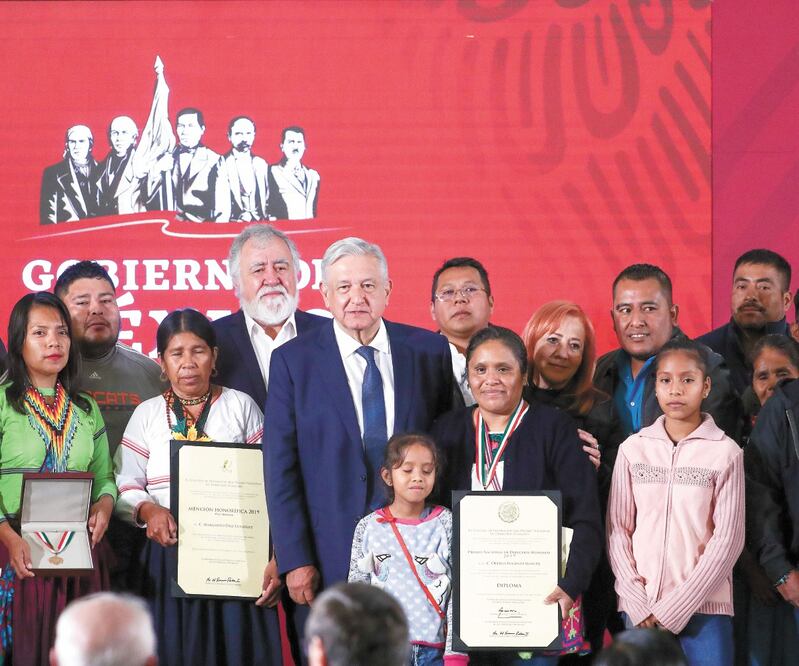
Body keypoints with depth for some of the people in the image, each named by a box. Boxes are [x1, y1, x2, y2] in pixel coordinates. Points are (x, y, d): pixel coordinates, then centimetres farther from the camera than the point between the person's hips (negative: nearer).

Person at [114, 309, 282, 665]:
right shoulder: (147, 414, 10)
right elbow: (124, 487, 7)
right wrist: (147, 509, -15)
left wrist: (274, 559, -4)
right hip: (169, 559, 1)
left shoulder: (241, 406, 6)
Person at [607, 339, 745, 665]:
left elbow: (727, 540, -4)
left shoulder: (725, 453, -1)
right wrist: (638, 604, -6)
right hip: (640, 609, 2)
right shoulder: (633, 449, 6)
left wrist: (674, 609, -8)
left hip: (704, 607, -2)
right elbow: (618, 530, 6)